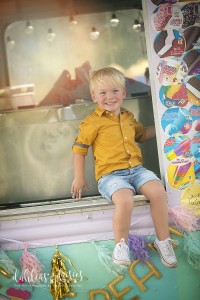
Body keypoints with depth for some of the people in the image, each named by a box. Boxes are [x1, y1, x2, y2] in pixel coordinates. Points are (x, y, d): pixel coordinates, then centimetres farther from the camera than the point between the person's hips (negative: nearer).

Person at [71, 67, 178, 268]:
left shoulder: (128, 117, 18)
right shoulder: (93, 122, -1)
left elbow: (142, 134, 38)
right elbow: (79, 148, 3)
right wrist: (79, 178, 2)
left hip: (136, 169, 6)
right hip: (110, 174, -5)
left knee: (158, 190, -21)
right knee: (125, 199, -34)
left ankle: (163, 240, -3)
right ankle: (121, 244, -9)